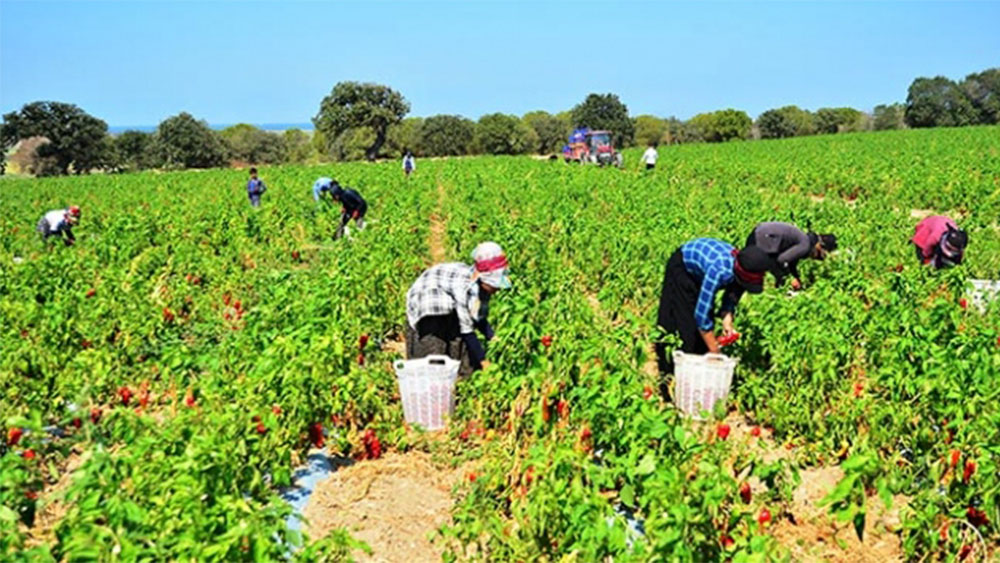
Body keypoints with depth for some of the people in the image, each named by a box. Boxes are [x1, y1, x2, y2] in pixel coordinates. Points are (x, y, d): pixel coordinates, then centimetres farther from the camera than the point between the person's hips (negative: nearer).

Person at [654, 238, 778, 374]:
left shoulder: (743, 271, -24)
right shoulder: (718, 271, -45)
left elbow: (732, 297, -7)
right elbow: (701, 313, -43)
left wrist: (727, 321, -26)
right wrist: (715, 352, -38)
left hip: (700, 274, 6)